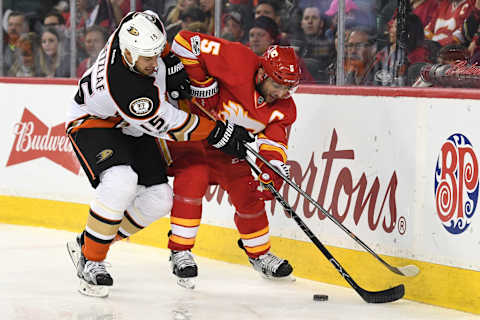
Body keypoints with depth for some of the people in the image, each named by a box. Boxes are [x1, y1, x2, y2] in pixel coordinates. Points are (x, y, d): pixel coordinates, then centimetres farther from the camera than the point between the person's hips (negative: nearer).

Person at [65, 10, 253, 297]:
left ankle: (88, 243, 14)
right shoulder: (125, 86, -40)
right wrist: (219, 134, -26)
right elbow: (168, 124, -30)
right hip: (92, 123, -8)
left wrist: (172, 63, -8)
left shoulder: (141, 29, -23)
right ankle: (90, 260, -18)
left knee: (158, 200, -1)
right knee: (121, 182, -34)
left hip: (132, 129, 8)